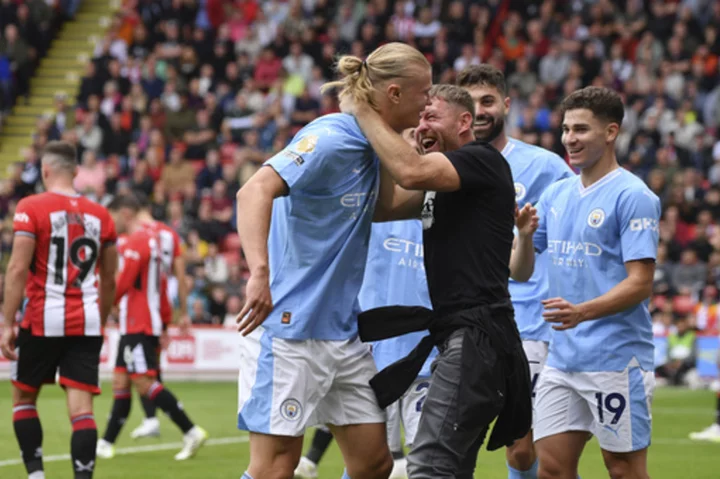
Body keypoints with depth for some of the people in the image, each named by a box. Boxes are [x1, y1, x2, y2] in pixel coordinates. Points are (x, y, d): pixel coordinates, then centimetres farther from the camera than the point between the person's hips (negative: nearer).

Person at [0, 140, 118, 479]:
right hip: (87, 324, 3)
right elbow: (109, 281, 15)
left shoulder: (31, 208, -5)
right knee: (81, 407, -1)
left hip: (43, 321, -3)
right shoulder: (100, 215, 8)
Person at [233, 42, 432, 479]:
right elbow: (255, 190, -30)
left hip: (345, 328, 9)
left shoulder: (369, 146, 10)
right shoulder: (330, 139, -17)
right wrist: (259, 271, -43)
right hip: (291, 326, -9)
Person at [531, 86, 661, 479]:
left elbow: (640, 283, -15)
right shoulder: (557, 194, 12)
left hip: (616, 359, -7)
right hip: (562, 357, 7)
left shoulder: (632, 196, -9)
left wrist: (582, 312, -28)